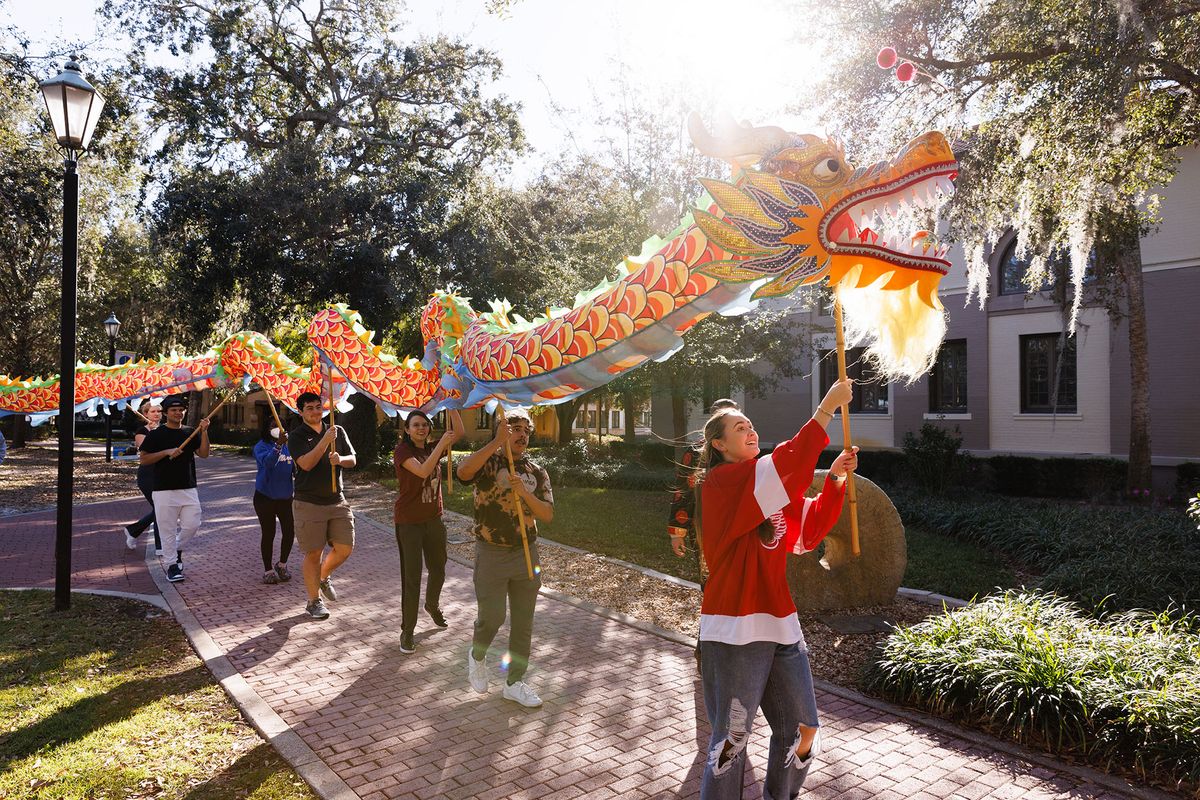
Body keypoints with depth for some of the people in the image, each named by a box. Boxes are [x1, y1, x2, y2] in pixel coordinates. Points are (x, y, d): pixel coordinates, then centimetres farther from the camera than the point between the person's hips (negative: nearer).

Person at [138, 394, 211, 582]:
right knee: (168, 529, 1)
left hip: (188, 489, 4)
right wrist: (167, 452, -16)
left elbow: (204, 454, 0)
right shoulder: (156, 434, -1)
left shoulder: (190, 433, 10)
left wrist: (204, 432, -12)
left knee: (192, 525, 2)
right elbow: (143, 459, -4)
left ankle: (178, 550, 30)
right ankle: (172, 566, 12)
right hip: (164, 489, -3)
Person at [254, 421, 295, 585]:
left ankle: (282, 565, 22)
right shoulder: (261, 446, -10)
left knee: (289, 532, -2)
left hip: (285, 497, 3)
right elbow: (267, 462, -31)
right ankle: (268, 570, 20)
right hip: (265, 497, -3)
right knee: (268, 534, 6)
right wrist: (279, 444, -45)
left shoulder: (289, 445, 2)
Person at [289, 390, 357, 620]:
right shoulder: (297, 436, -3)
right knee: (314, 553, 1)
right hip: (309, 503, -4)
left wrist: (340, 459, -15)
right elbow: (306, 463, -18)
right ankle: (314, 601, 15)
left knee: (345, 548, 1)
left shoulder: (337, 431, 10)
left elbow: (352, 460, 7)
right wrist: (325, 440, -25)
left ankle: (324, 576, 30)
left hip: (337, 501, 4)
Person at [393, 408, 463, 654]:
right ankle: (407, 631, 8)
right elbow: (423, 471, -29)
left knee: (438, 570, 20)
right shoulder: (402, 451, -13)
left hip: (433, 519, 6)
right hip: (409, 522, -6)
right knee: (411, 577, -4)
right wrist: (441, 444, -27)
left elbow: (458, 432, -3)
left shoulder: (432, 449, 4)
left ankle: (432, 605, 49)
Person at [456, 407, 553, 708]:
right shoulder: (486, 462, -5)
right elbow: (463, 471, -30)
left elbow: (548, 514, -1)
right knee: (492, 616, -3)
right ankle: (476, 656, 30)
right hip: (491, 555, -4)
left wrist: (525, 493, -17)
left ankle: (515, 683, 23)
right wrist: (497, 442, -32)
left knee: (523, 622, 8)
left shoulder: (537, 473, 7)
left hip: (526, 553, 4)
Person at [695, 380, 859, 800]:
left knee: (802, 729, 16)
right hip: (735, 630, -8)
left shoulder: (768, 486, 14)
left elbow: (811, 525, 14)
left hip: (780, 624, 8)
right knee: (731, 740, 2)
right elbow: (788, 466, -24)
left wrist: (836, 478, 1)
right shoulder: (721, 482, -12)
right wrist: (826, 408, -21)